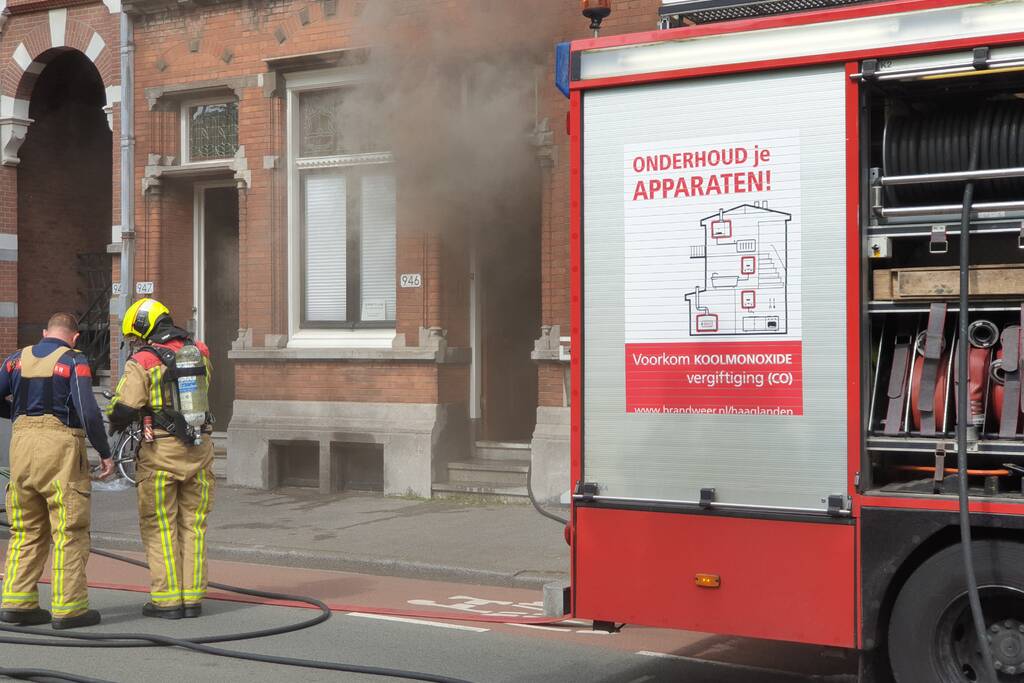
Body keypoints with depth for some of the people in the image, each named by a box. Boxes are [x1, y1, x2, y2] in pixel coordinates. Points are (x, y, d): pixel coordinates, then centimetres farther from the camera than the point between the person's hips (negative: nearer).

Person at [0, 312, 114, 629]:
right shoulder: (74, 361, -4)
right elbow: (88, 411, -14)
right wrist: (105, 454, -6)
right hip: (61, 443, -5)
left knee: (26, 530, 15)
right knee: (69, 531, 1)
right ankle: (68, 608, 1)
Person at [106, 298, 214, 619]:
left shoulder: (142, 361, -11)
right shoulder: (198, 351, 6)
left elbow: (123, 410, -13)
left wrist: (117, 423, 11)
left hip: (161, 451, -5)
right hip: (199, 449, 5)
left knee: (159, 527, 6)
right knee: (193, 525, 11)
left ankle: (167, 599, 6)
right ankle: (193, 598, 13)